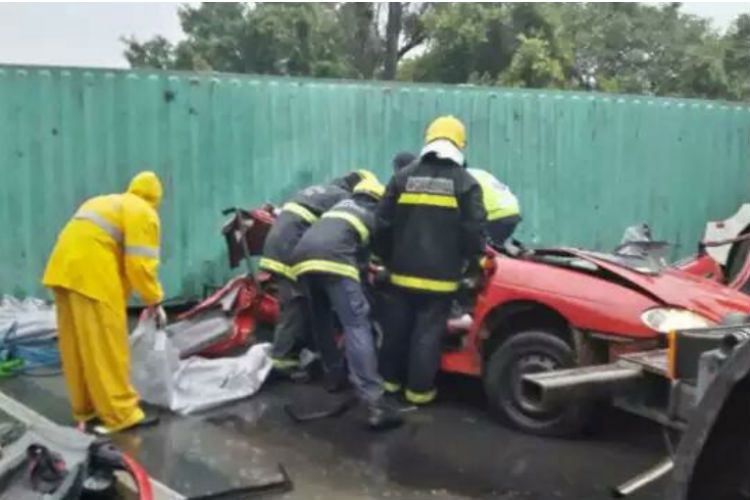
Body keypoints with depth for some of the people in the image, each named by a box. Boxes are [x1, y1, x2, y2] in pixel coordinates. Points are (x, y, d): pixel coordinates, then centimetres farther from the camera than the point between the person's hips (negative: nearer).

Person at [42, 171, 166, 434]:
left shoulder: (106, 202, 29)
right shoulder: (144, 213, 4)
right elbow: (140, 264, -7)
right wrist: (154, 301, 3)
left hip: (65, 268, 9)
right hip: (91, 272, -8)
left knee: (77, 344, 13)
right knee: (106, 345, -5)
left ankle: (86, 409, 22)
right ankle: (120, 413, 0)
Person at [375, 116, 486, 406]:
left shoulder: (403, 177, 5)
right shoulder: (465, 183, -4)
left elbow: (383, 224, 5)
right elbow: (473, 231, -6)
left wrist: (388, 259, 18)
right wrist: (473, 261, 11)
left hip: (403, 271, 3)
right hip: (440, 275, -3)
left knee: (397, 326, 15)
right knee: (428, 332, 5)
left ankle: (390, 379, 28)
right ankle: (419, 389, 12)